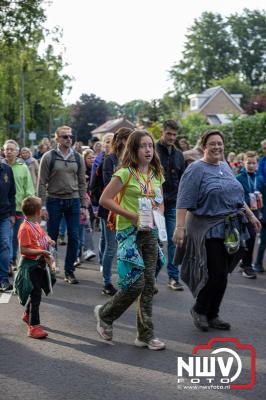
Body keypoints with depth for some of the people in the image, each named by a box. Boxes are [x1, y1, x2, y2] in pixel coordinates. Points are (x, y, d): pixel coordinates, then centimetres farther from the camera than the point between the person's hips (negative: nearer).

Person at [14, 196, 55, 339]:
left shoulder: (36, 225, 8)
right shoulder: (25, 228, -20)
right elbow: (24, 250, -24)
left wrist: (48, 242, 6)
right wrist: (42, 251, -26)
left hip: (38, 264, 9)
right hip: (29, 266, -9)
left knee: (35, 293, 22)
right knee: (36, 295, -8)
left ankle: (27, 315, 43)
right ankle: (34, 327, -3)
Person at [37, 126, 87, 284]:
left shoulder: (78, 158, 6)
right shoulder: (49, 157, -3)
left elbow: (82, 183, 9)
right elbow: (42, 183, -3)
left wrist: (83, 206, 4)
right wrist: (42, 206, -9)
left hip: (73, 201, 3)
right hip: (54, 201, -2)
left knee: (74, 238, 1)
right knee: (52, 237, 5)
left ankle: (69, 271, 13)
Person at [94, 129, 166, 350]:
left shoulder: (156, 174, 10)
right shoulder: (125, 173, -9)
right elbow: (105, 199, -13)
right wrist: (131, 215, -18)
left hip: (150, 232, 6)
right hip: (129, 232, -6)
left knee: (149, 284, 5)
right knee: (136, 283, -8)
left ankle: (146, 335, 13)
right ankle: (105, 314, 18)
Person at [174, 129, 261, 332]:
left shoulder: (225, 166, 14)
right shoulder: (196, 169, -8)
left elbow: (237, 196, 23)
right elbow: (184, 201, -14)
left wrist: (251, 215, 20)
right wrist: (180, 227, -22)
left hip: (230, 230, 7)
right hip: (208, 230, -7)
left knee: (221, 275, 9)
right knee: (216, 274, -8)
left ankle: (212, 315, 21)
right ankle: (199, 310, 13)